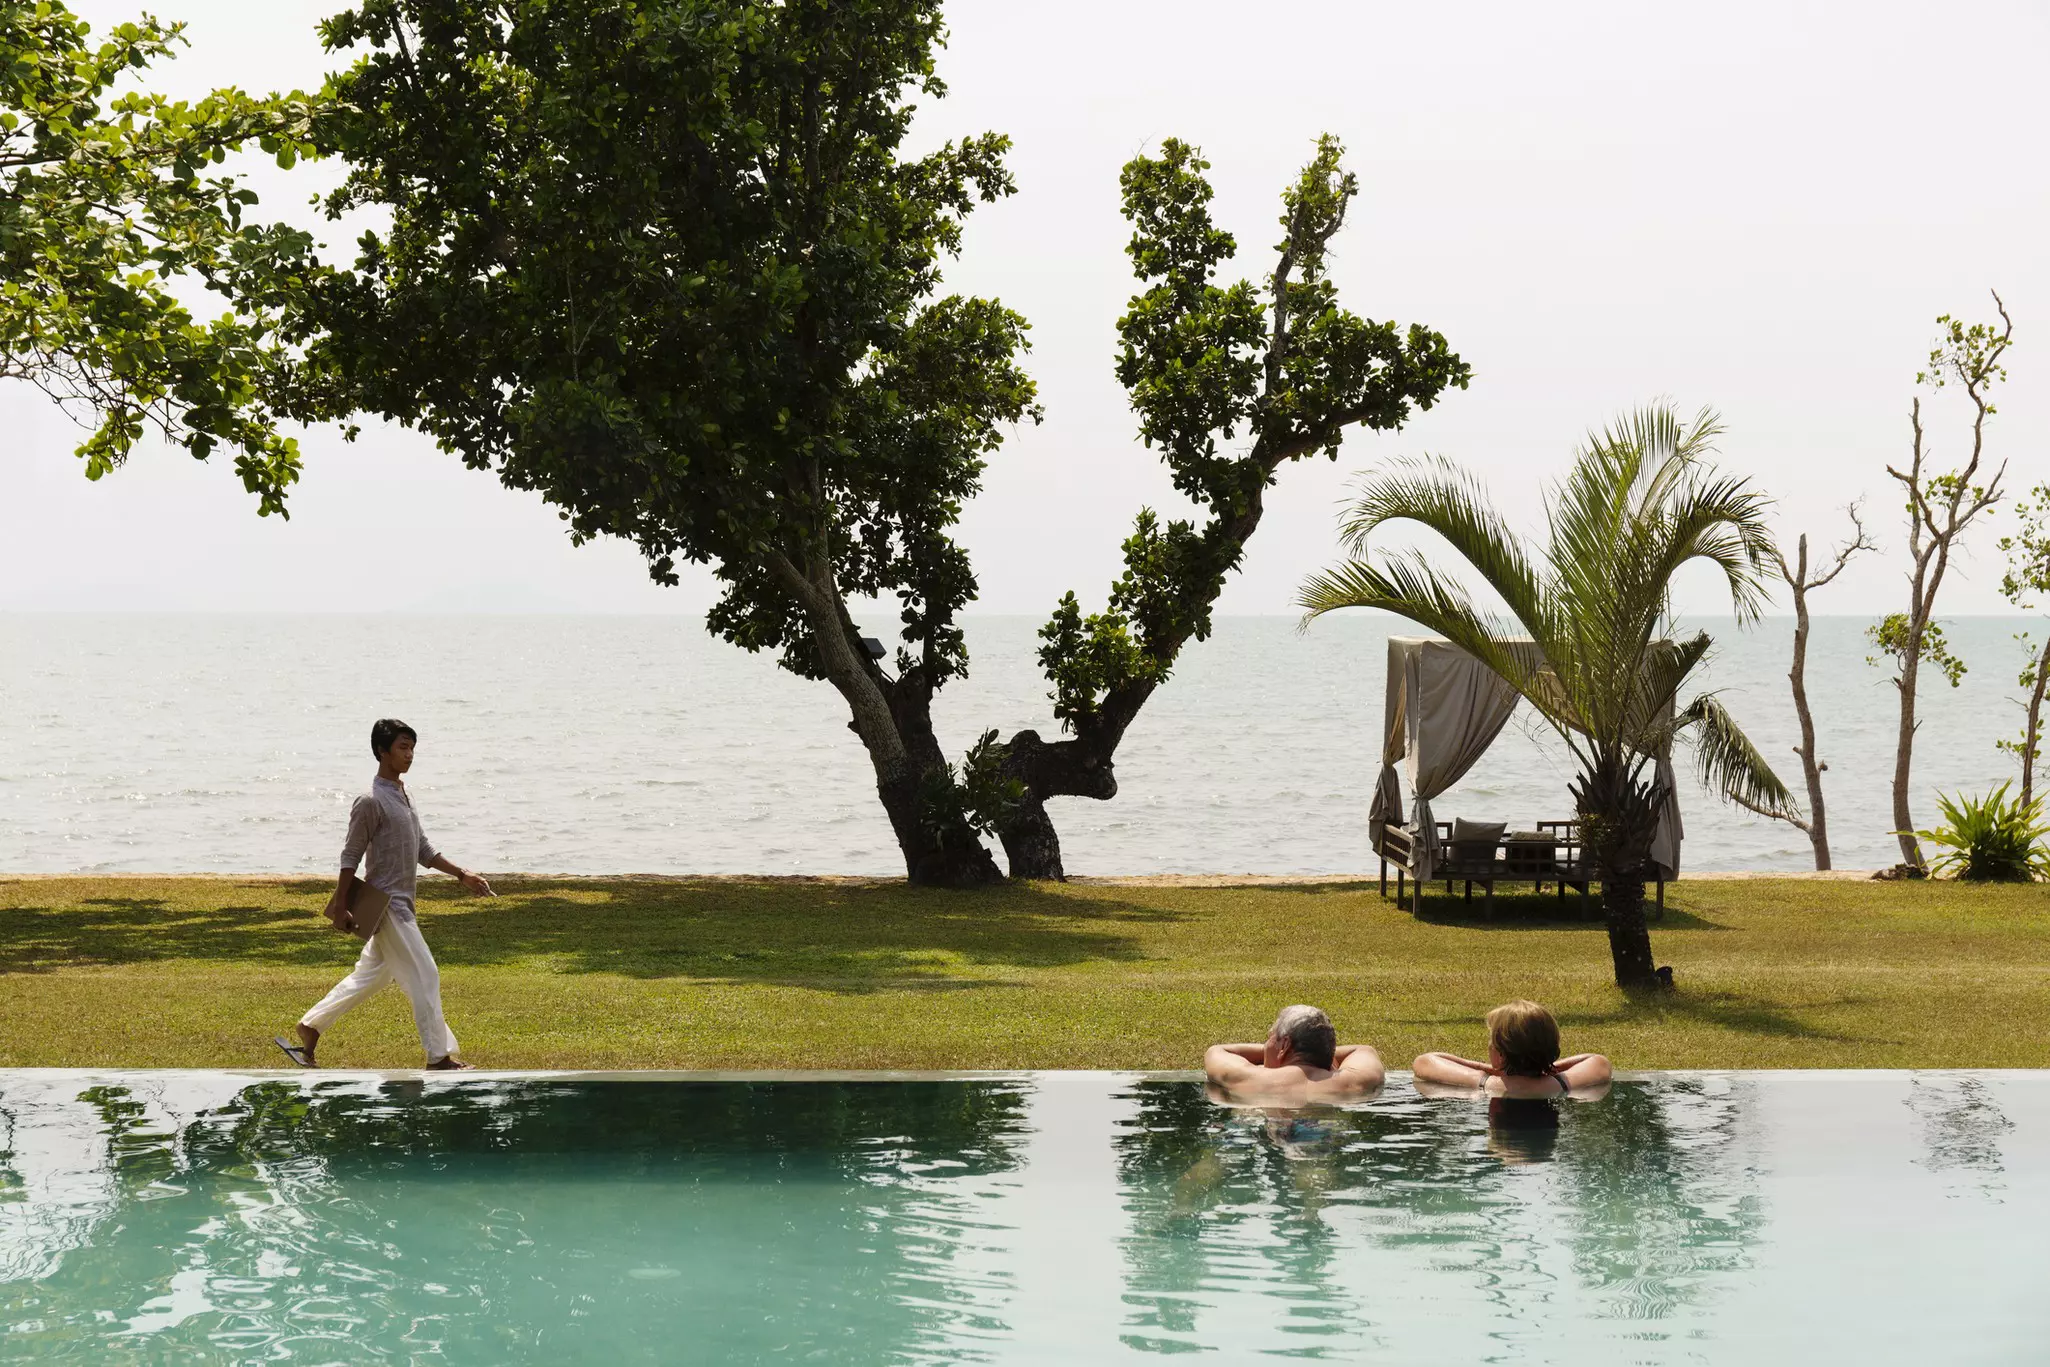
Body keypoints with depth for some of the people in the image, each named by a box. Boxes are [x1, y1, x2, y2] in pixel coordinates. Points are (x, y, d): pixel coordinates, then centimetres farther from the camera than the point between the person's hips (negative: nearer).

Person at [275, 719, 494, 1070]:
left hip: (401, 905, 9)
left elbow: (423, 850, 19)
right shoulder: (371, 802, -15)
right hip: (387, 905, -9)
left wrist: (462, 874, 15)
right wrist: (340, 907, -14)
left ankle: (309, 1028, 24)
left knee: (370, 976, 15)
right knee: (425, 976, -7)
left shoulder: (402, 795, 14)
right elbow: (351, 856, -13)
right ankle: (439, 1057, -2)